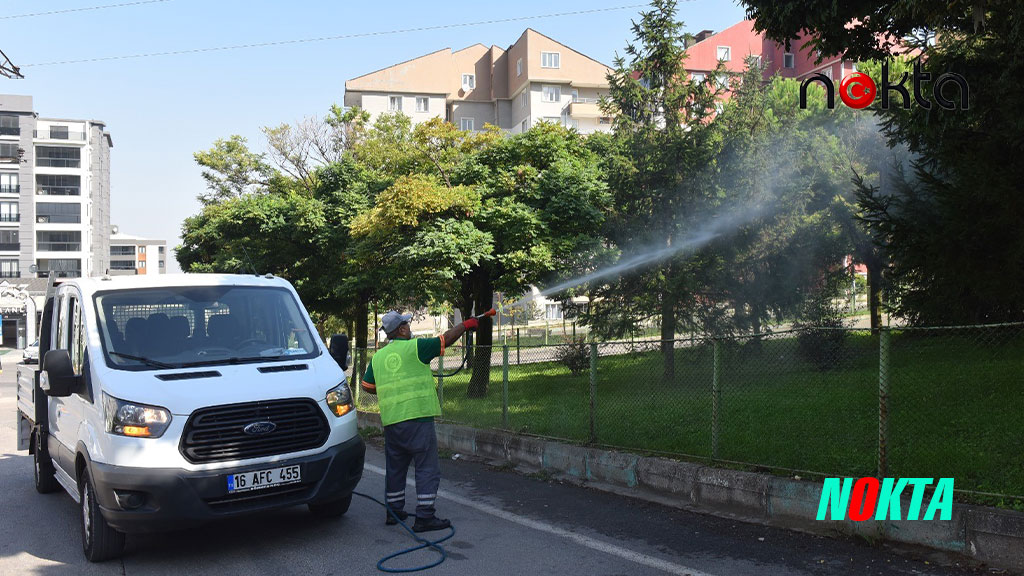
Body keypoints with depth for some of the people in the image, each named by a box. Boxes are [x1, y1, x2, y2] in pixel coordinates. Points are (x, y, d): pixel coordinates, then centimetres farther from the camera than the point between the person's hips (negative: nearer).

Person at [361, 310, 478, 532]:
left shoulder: (377, 357, 11)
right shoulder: (415, 347, -5)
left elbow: (367, 386, 17)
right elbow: (446, 339, 0)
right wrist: (466, 325, 13)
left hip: (390, 420, 6)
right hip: (417, 416, -6)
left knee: (395, 467, 18)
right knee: (427, 467, 0)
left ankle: (394, 511, 27)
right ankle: (424, 517, -1)